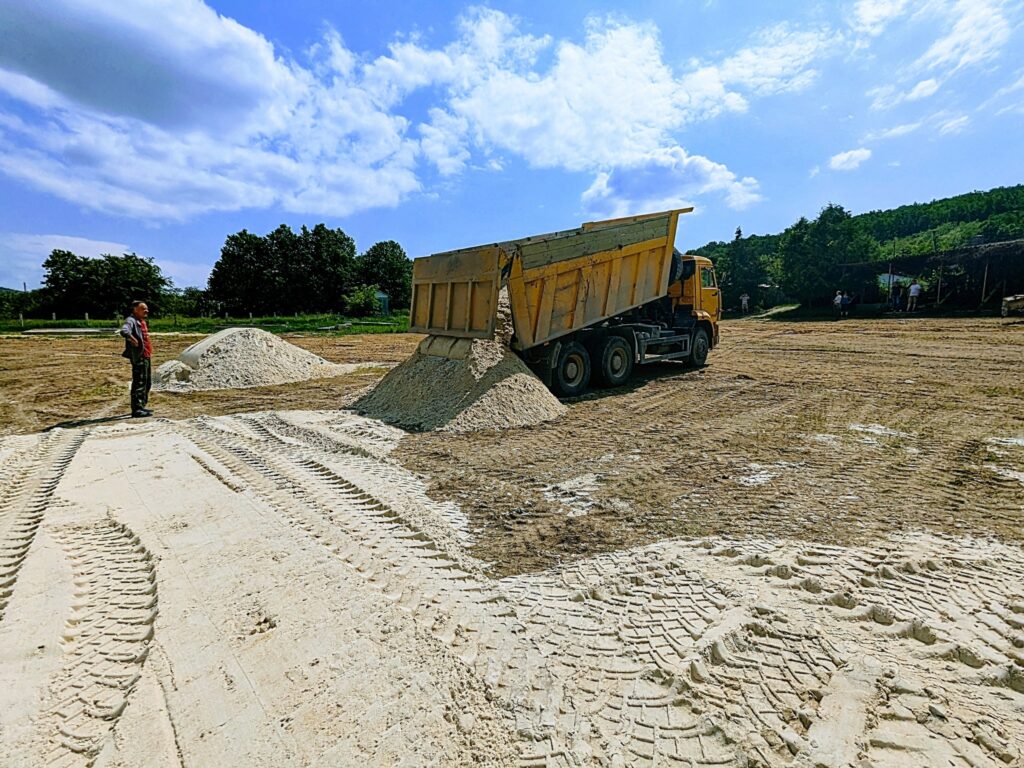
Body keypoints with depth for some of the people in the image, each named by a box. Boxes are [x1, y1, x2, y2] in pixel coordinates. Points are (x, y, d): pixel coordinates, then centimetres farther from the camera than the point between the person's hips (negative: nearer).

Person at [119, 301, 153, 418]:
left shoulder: (142, 322, 18)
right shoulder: (131, 321, -11)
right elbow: (124, 330, -32)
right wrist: (132, 338, -44)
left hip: (146, 356, 10)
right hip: (139, 357, -10)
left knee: (147, 383, 18)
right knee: (139, 383, -9)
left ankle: (141, 406, 29)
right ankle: (137, 410, -7)